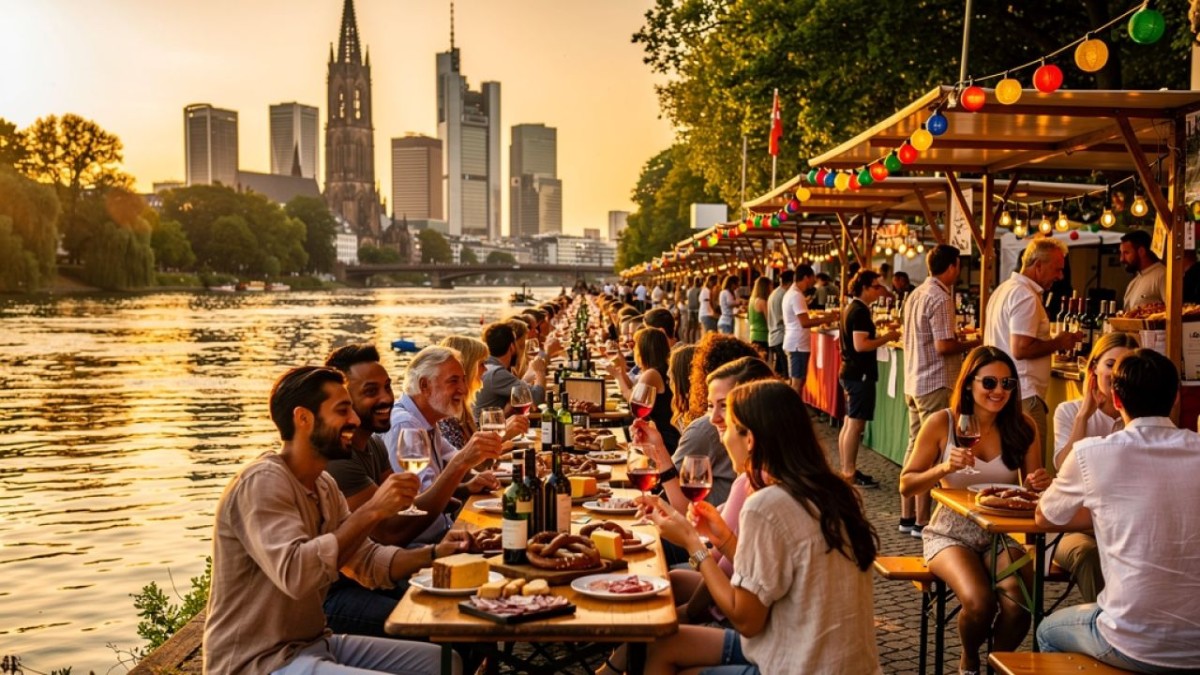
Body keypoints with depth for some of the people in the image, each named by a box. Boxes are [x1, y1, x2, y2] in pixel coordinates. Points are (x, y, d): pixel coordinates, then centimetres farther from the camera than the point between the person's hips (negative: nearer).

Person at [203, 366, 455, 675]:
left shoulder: (323, 485, 9)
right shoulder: (262, 482, -19)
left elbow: (368, 562, 9)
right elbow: (295, 573, -34)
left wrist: (436, 553, -6)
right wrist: (372, 510, -31)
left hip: (315, 644, 9)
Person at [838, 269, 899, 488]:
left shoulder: (851, 308, 13)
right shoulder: (860, 311, -17)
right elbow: (860, 345, -25)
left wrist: (881, 335, 15)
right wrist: (887, 337, -15)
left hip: (849, 372, 10)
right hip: (860, 374, -10)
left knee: (849, 423, 14)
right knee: (855, 424, -6)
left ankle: (847, 470, 21)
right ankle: (850, 474, -2)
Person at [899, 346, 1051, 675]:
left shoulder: (1022, 427, -2)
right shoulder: (942, 424, -9)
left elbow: (1033, 485, 8)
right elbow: (906, 485, -4)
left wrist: (1041, 484, -16)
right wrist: (944, 468, -21)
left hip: (1002, 534, 2)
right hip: (951, 533, -2)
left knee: (1018, 602, -26)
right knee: (979, 601, -28)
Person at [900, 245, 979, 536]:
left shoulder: (916, 294, 12)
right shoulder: (940, 298, -15)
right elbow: (944, 346, -20)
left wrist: (958, 340, 19)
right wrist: (973, 344, -5)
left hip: (913, 382, 9)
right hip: (935, 384, -9)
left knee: (915, 446, 13)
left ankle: (908, 516, 19)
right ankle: (922, 520, 2)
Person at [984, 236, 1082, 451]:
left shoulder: (1004, 289, 16)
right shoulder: (1026, 296, -16)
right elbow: (1020, 349, -23)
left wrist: (1051, 342, 18)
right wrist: (1057, 343, -10)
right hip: (1024, 395, -10)